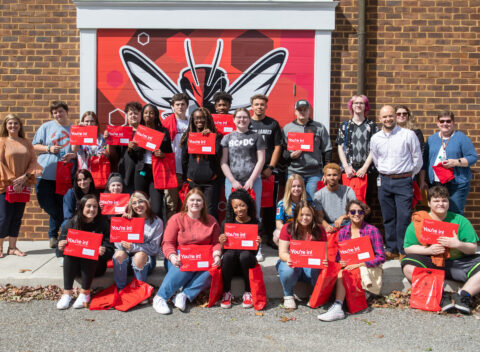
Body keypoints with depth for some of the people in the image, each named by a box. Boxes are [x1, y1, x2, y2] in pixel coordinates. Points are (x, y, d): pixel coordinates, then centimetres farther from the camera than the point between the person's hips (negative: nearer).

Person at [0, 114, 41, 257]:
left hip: (22, 185, 4)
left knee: (17, 217, 8)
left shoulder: (26, 143, 10)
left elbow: (33, 160, 4)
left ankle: (12, 247, 17)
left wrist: (25, 177, -11)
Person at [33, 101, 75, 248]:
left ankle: (53, 235, 21)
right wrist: (48, 149, -8)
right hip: (45, 174, 0)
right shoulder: (46, 127, 9)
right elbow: (34, 146, 9)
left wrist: (73, 155, -9)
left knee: (61, 207, 3)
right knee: (47, 205, -3)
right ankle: (54, 235, 18)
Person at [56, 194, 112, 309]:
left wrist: (103, 251, -32)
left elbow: (109, 251, -8)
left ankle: (85, 293, -26)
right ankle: (67, 293, -30)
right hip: (74, 266, 2)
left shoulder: (103, 224, -5)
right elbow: (61, 251, -2)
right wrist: (61, 248, -26)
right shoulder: (71, 223, -2)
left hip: (95, 266, -2)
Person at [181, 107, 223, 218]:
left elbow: (218, 155, -9)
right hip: (193, 181, 2)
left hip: (211, 181, -2)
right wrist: (186, 177, 11)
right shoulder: (188, 136, 9)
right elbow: (184, 159, 13)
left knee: (211, 212, -3)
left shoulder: (216, 136, 4)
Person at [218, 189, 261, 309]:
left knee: (245, 255, -34)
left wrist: (257, 243, -24)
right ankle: (227, 293, -14)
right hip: (230, 259, 1)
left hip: (248, 260, 0)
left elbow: (255, 249, -2)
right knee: (229, 254, -33)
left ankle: (248, 293, -13)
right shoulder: (227, 223, 4)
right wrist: (221, 241, -20)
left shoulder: (255, 224, 1)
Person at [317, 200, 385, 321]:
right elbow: (338, 255, 14)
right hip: (348, 267, 5)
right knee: (341, 273, -32)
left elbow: (381, 257, -7)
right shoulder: (342, 232, 9)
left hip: (369, 269, -4)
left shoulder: (372, 231, -3)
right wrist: (340, 261, -12)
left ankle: (337, 307, -37)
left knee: (342, 273, -33)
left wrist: (359, 264, -18)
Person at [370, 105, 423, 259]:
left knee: (403, 217, -8)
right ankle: (391, 249, 19)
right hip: (384, 181, 4)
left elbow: (417, 160, 3)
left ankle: (404, 251, 2)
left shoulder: (408, 135, -5)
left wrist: (407, 175, 10)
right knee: (388, 217, 9)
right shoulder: (375, 138, 6)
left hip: (403, 181, -4)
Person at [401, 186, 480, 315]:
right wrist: (428, 250, -18)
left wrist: (458, 244, -17)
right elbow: (408, 248, -2)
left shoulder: (460, 220, 5)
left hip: (458, 262, 2)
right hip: (430, 263, -1)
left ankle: (463, 295, -26)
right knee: (408, 266, -29)